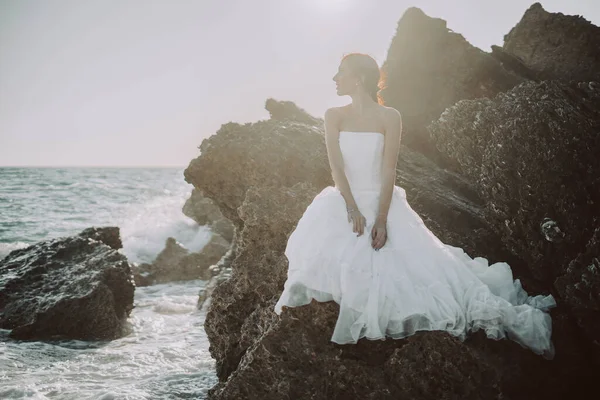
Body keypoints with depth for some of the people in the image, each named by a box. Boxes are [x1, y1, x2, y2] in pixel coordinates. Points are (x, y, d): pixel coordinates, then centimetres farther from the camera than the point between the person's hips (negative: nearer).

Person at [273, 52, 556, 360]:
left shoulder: (389, 117, -4)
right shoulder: (334, 116, 3)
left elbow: (388, 171, -9)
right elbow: (336, 166, -7)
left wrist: (381, 219, -20)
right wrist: (353, 210, -21)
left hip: (382, 203, -2)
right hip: (344, 202, 3)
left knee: (422, 264, -14)